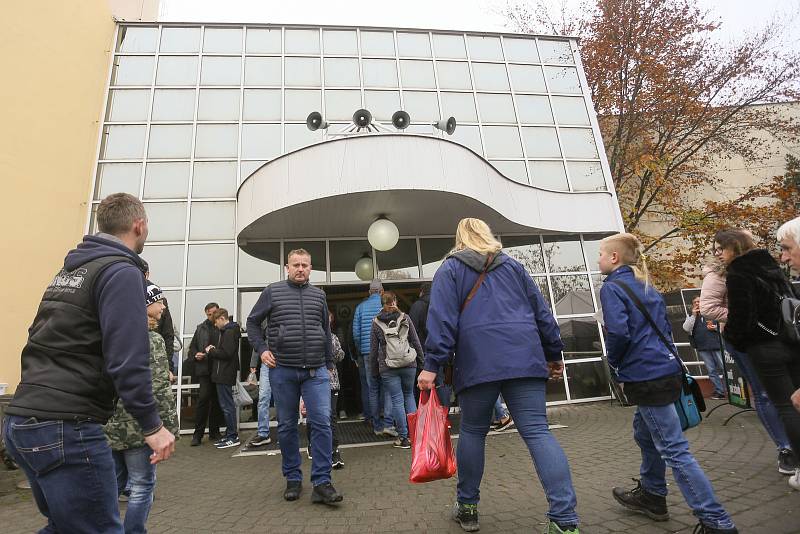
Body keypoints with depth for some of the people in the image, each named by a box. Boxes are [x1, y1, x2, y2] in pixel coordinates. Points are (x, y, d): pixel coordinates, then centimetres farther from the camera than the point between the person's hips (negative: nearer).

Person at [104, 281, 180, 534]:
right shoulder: (152, 340, -15)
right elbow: (159, 390, -18)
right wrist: (170, 427, -12)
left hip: (108, 425, 7)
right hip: (137, 426, -7)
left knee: (114, 483, 20)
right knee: (142, 487, 6)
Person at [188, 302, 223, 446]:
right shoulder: (201, 328, 13)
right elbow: (192, 347, 18)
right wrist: (196, 355, -1)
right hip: (204, 368, 1)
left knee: (216, 401, 8)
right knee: (203, 398, -7)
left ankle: (214, 433, 19)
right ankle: (198, 434, 4)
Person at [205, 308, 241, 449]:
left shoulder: (229, 332, -15)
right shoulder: (228, 331, 16)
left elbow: (226, 353, -22)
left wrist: (211, 351, -9)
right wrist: (214, 350, 5)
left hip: (225, 375, -10)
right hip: (223, 374, 10)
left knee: (227, 405, -4)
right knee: (227, 405, 15)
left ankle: (233, 437, 3)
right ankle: (230, 434, 23)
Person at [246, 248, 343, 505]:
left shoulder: (319, 295, 11)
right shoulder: (272, 291, 4)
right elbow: (252, 322, 10)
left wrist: (329, 364, 16)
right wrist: (261, 349, -3)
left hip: (316, 371, 1)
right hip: (283, 370, -1)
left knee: (322, 423, -7)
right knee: (286, 426, 9)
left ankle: (322, 483, 2)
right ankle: (293, 479, 25)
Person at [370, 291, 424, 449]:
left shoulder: (376, 323, 1)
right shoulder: (405, 318, 2)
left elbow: (373, 350, 3)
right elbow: (416, 342, 3)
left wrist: (374, 371, 10)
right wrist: (422, 359, 12)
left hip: (388, 368, -1)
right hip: (409, 364, 1)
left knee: (397, 400, 6)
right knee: (409, 396, 18)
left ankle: (403, 437, 11)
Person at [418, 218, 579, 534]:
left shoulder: (450, 269, 9)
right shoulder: (512, 265, 19)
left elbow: (442, 319, -3)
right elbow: (541, 312, 17)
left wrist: (432, 365, -5)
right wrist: (554, 354, 23)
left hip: (478, 362, -2)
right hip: (524, 358, 3)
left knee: (473, 432, 12)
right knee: (537, 432, 0)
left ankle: (467, 507, 23)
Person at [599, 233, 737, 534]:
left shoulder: (612, 287, -12)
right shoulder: (646, 287, 14)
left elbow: (618, 332, -24)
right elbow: (664, 328, 18)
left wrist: (615, 366, -5)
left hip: (646, 378, -10)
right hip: (667, 369, 10)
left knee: (673, 449, -1)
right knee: (644, 432, 23)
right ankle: (651, 496, 36)